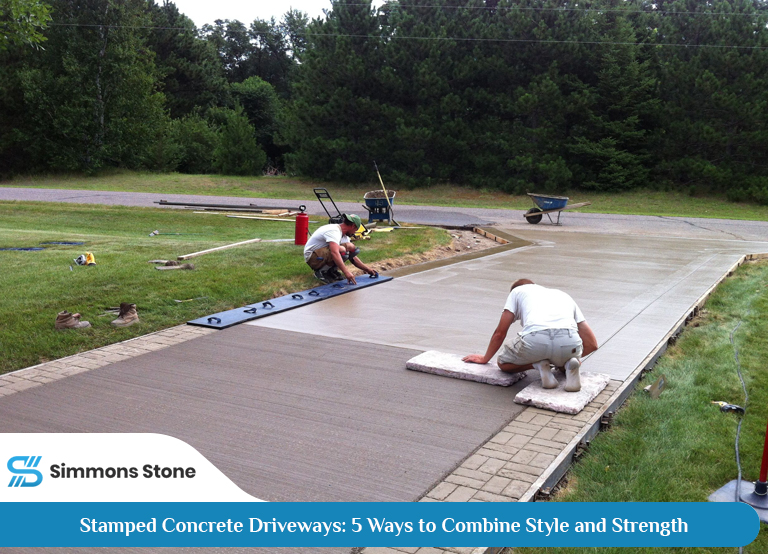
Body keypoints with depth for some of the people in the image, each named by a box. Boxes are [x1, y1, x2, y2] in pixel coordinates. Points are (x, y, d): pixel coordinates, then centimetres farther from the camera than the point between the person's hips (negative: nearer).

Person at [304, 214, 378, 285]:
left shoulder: (344, 235, 7)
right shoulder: (334, 231, -25)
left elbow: (353, 257, 12)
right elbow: (334, 253, -42)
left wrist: (368, 269, 5)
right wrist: (346, 272, -48)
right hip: (312, 257, -9)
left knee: (352, 248, -5)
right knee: (341, 251, -33)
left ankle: (331, 270, 2)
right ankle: (322, 271, -14)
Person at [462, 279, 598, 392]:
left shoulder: (517, 291, 32)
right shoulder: (564, 296, 38)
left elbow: (500, 333, 29)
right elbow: (592, 344, 31)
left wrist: (485, 359, 46)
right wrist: (575, 355, 51)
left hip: (534, 340, -2)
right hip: (569, 341, 3)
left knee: (503, 363, 29)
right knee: (564, 361, 40)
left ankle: (539, 364, 0)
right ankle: (569, 365, 4)